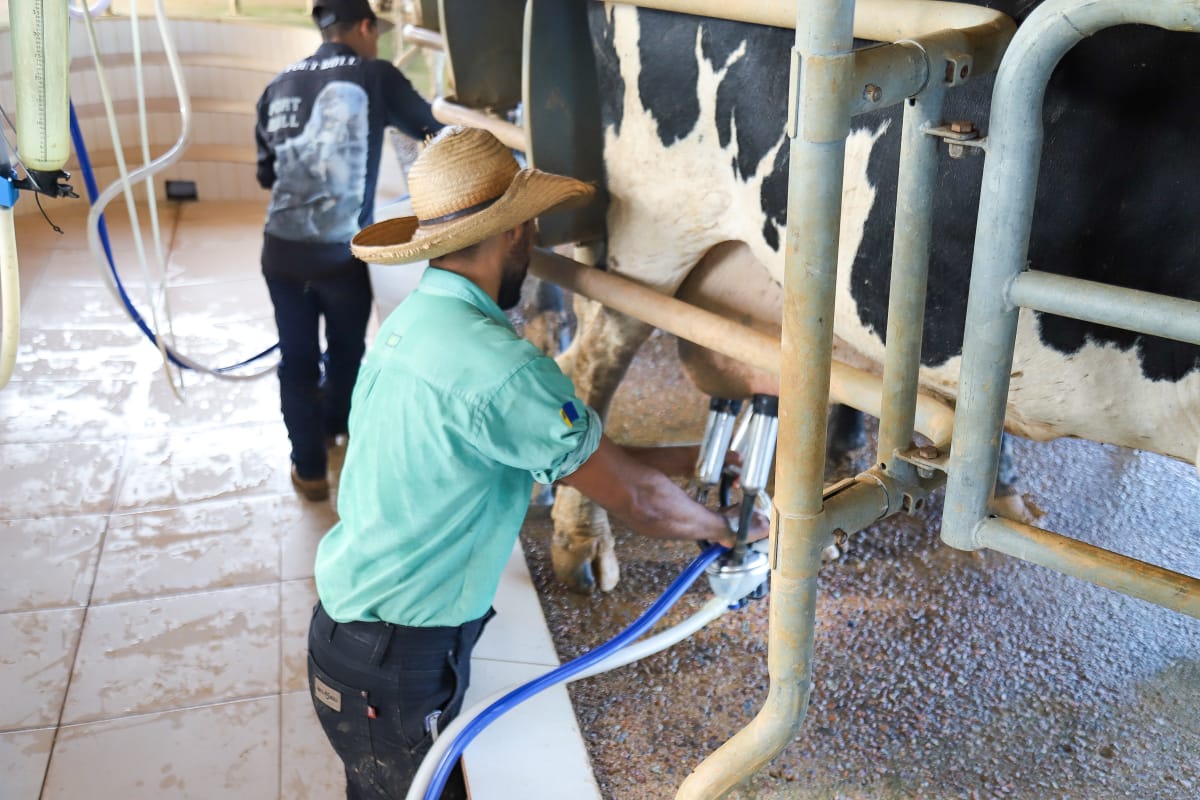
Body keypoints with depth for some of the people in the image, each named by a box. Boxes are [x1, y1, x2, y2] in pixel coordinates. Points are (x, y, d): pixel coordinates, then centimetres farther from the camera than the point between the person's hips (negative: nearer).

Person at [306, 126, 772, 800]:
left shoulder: (412, 320, 3)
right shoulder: (499, 367, -27)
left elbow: (582, 452, 9)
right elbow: (636, 500, -16)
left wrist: (693, 458, 11)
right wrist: (731, 526, 2)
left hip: (351, 621, 8)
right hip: (396, 667, -8)